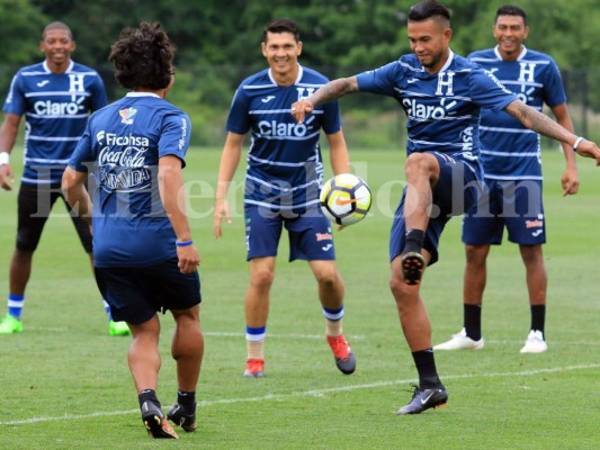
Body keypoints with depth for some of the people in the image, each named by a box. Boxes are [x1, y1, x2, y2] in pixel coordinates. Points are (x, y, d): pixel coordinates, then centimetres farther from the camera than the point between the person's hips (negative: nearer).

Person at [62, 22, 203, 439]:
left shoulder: (101, 118, 10)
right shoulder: (170, 118, -7)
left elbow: (71, 181, 15)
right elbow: (169, 176, -23)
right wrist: (185, 239, -26)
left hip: (108, 248, 4)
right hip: (157, 241, -4)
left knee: (145, 331, 11)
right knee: (188, 315, 20)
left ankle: (148, 400, -14)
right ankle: (186, 406, 28)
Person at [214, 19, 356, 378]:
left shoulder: (321, 88, -7)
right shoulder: (250, 91, -7)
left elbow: (336, 142, 4)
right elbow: (233, 145, 3)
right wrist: (221, 197, -2)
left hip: (307, 193, 0)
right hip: (263, 194, 0)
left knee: (327, 273, -5)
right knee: (261, 275, -9)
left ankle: (336, 335, 25)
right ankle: (255, 357, 5)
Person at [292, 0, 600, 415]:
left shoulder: (469, 77, -7)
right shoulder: (404, 72, 7)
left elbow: (523, 112, -15)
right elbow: (348, 84, 9)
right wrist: (313, 99, -12)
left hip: (460, 178, -5)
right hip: (421, 194, 5)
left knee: (418, 162, -38)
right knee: (402, 284, -5)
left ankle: (413, 249, -50)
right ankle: (430, 384, 2)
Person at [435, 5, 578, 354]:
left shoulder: (543, 67, 0)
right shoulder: (476, 63, 4)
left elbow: (562, 117, 7)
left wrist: (571, 165, -1)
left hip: (524, 176, -2)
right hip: (482, 174, 2)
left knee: (531, 250, -4)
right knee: (475, 252, 4)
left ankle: (538, 333, 4)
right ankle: (472, 333, 15)